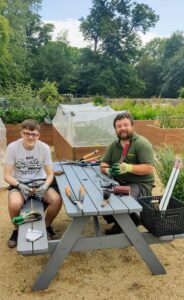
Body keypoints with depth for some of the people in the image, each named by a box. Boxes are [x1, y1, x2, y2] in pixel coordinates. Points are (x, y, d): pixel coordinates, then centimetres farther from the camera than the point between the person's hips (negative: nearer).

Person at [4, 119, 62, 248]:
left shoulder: (44, 147, -10)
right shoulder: (12, 147, -13)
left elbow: (50, 174, -4)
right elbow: (7, 175, -9)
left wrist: (45, 186, -24)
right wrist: (20, 186, -26)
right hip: (19, 184, -1)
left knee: (57, 200, -25)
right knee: (14, 204, -32)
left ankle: (47, 225, 8)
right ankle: (17, 229, 2)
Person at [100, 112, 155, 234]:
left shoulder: (142, 143, -10)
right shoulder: (114, 145, 9)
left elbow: (149, 168, -17)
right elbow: (103, 164, 10)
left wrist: (128, 167, -30)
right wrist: (108, 170, -14)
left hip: (140, 185, -6)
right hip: (119, 183, 6)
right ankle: (115, 220, 6)